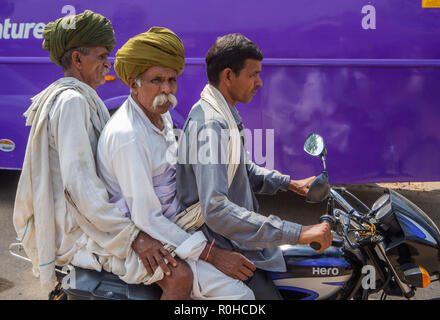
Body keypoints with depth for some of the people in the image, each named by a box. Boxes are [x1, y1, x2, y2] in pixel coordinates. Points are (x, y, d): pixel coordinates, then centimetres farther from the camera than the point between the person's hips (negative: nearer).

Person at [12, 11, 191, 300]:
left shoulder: (81, 98, 16)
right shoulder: (72, 101, -17)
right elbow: (79, 181, -26)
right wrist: (131, 234, -26)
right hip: (77, 229, -11)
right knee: (180, 276, -22)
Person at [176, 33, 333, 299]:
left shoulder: (224, 114, 9)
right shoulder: (210, 126, -26)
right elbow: (215, 210, -37)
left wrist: (289, 183, 12)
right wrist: (297, 233, -39)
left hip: (239, 237, 11)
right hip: (224, 250, -11)